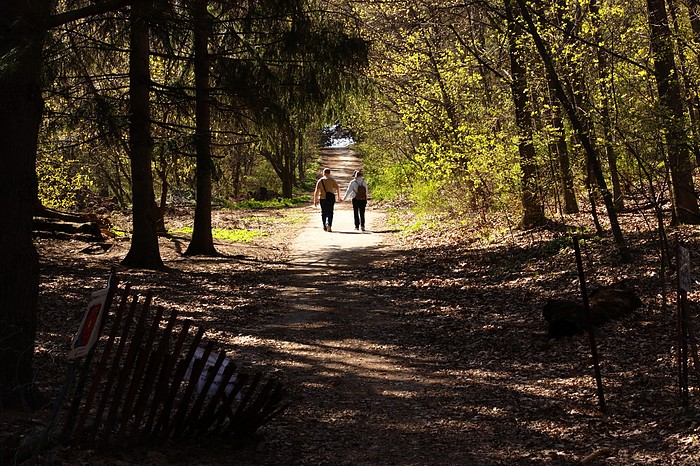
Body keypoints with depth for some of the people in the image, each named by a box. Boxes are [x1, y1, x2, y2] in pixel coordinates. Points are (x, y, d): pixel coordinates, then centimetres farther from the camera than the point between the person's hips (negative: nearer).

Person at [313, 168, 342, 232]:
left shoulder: (320, 181, 4)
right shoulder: (332, 180, 1)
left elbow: (316, 191, -1)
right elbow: (337, 188, -7)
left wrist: (315, 200, 1)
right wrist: (338, 197, 0)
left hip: (322, 198, 1)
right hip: (331, 198, -1)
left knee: (323, 213, 13)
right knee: (330, 213, 3)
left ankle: (324, 227, 14)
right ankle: (329, 224, -18)